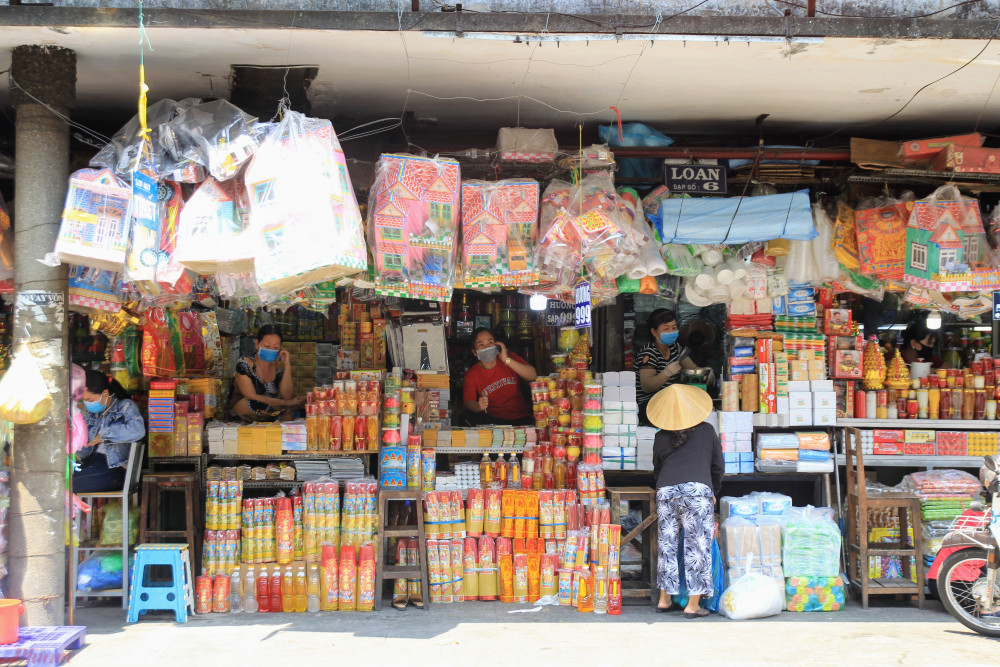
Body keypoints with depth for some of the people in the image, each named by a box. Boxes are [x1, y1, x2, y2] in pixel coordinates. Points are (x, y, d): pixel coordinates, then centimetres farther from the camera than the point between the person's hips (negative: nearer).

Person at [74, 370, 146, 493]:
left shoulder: (125, 406, 1)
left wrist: (104, 436, -12)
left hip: (114, 469, -6)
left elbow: (138, 430, -22)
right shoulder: (90, 413, 20)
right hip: (91, 464, 6)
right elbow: (84, 452, 18)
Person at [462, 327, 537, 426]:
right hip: (493, 420, 2)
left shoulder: (510, 358, 5)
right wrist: (478, 406, -34)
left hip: (521, 419, -1)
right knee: (469, 416, -27)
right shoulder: (472, 375, 2)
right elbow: (468, 403, -9)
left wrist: (507, 360, -19)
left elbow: (533, 376, -10)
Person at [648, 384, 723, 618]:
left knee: (667, 545, 12)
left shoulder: (661, 438, 14)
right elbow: (718, 466, 18)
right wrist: (714, 493, 31)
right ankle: (693, 605, 0)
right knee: (697, 545, 1)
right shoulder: (707, 431, 11)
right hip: (697, 491, -3)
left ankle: (664, 599, 21)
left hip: (665, 491, 3)